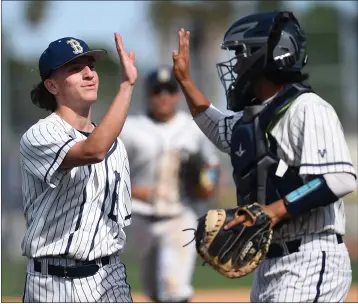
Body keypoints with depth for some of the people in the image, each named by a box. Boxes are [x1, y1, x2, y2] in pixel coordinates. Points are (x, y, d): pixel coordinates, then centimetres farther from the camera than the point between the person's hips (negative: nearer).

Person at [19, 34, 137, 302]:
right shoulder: (38, 137, -10)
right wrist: (127, 84, -28)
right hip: (54, 282, -6)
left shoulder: (115, 144, 14)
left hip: (110, 279, 6)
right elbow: (93, 151, -30)